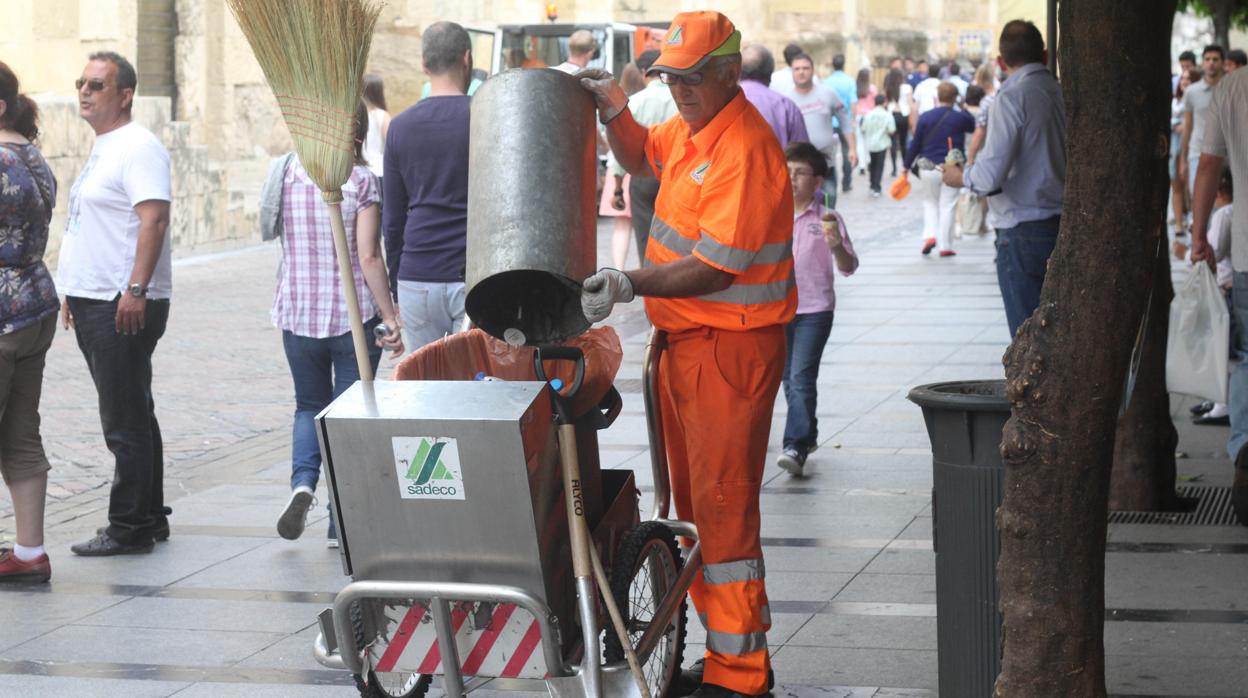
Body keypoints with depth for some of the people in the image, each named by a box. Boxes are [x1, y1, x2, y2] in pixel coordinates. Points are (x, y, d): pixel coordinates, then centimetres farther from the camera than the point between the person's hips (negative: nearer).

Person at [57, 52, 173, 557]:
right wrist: (74, 293, 22)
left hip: (125, 307, -10)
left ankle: (130, 528, -2)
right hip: (93, 304, 10)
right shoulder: (102, 149, 19)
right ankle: (150, 518, 21)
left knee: (126, 421, -6)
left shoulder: (138, 147, -12)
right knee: (130, 418, 14)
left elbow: (154, 219, -21)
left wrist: (135, 290, -27)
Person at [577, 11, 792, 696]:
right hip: (683, 340, 10)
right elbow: (641, 157, 32)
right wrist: (612, 108, 14)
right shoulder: (689, 125, 10)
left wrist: (631, 283, -28)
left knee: (722, 507, -8)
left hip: (731, 348, -10)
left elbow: (715, 268, -24)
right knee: (693, 504, 14)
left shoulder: (744, 150, -20)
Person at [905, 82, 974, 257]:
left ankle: (930, 235, 1)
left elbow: (915, 145, -1)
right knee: (947, 206, 6)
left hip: (928, 167, 1)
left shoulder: (925, 118, -4)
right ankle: (945, 246, 4)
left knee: (930, 202, 19)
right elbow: (976, 127, 17)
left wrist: (907, 167, 8)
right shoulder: (961, 118, -4)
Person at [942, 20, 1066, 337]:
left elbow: (990, 177, -19)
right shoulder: (1062, 93, 5)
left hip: (1024, 232, -6)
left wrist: (961, 176, 2)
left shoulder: (1012, 97, -12)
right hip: (1063, 225, 6)